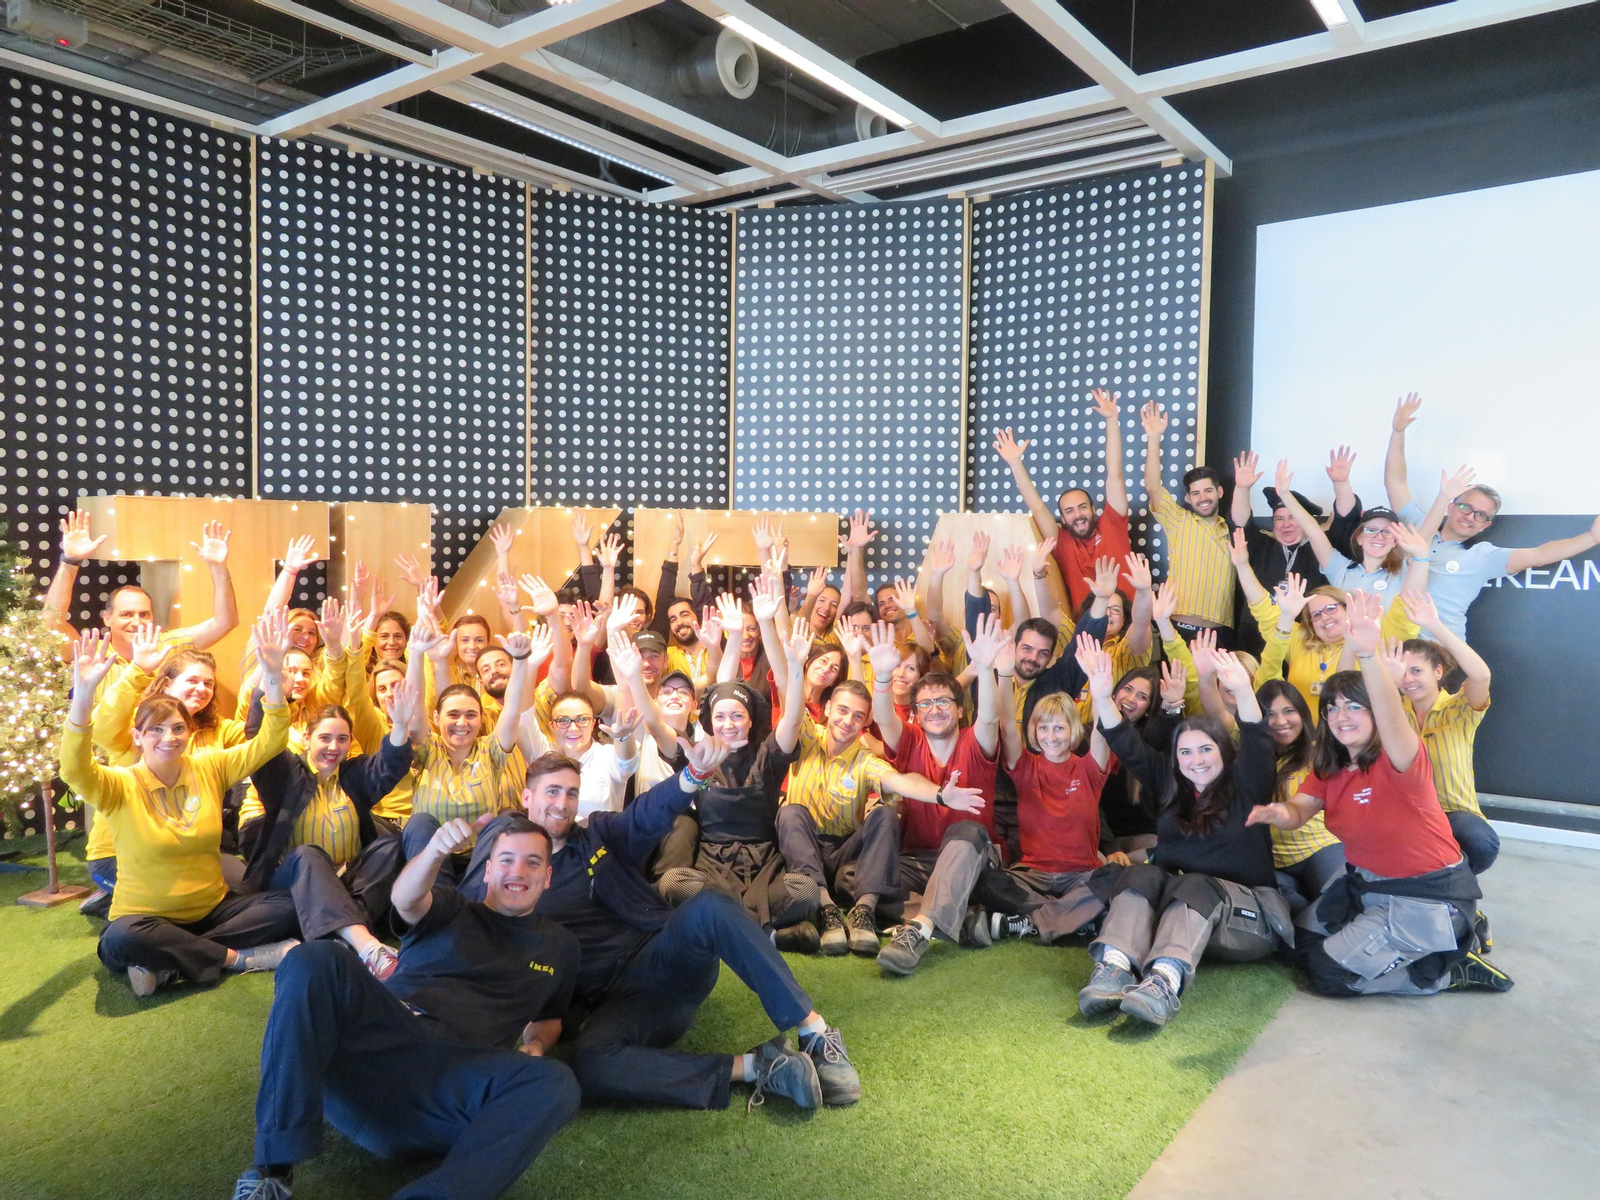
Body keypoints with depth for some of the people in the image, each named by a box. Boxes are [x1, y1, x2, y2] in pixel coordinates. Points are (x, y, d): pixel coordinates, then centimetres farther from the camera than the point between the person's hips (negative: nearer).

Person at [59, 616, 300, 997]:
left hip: (212, 910, 3)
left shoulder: (209, 768, 1)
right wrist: (84, 693, -44)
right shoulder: (120, 786, -8)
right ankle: (237, 957, -20)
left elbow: (268, 743, -10)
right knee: (121, 939, -38)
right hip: (146, 919, -3)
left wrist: (273, 676, -27)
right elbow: (75, 771, -30)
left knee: (289, 905, -20)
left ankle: (167, 964, -18)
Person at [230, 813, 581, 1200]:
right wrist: (435, 850, -28)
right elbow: (406, 900, -5)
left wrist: (535, 1045, 10)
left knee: (556, 1084, -31)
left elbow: (549, 1018, 37)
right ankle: (275, 1166, -28)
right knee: (315, 960, -28)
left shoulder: (560, 946, 25)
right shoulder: (451, 909, 18)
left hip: (450, 1077, 0)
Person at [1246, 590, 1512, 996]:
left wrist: (1369, 655, -66)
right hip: (1367, 884, 9)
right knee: (1301, 944, 14)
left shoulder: (1398, 759, -23)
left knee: (1328, 972, -11)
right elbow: (1300, 809, -11)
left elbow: (1392, 718, -46)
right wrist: (1282, 813, -38)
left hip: (1429, 896, -9)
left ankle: (1452, 966, 2)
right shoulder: (1328, 767, 1)